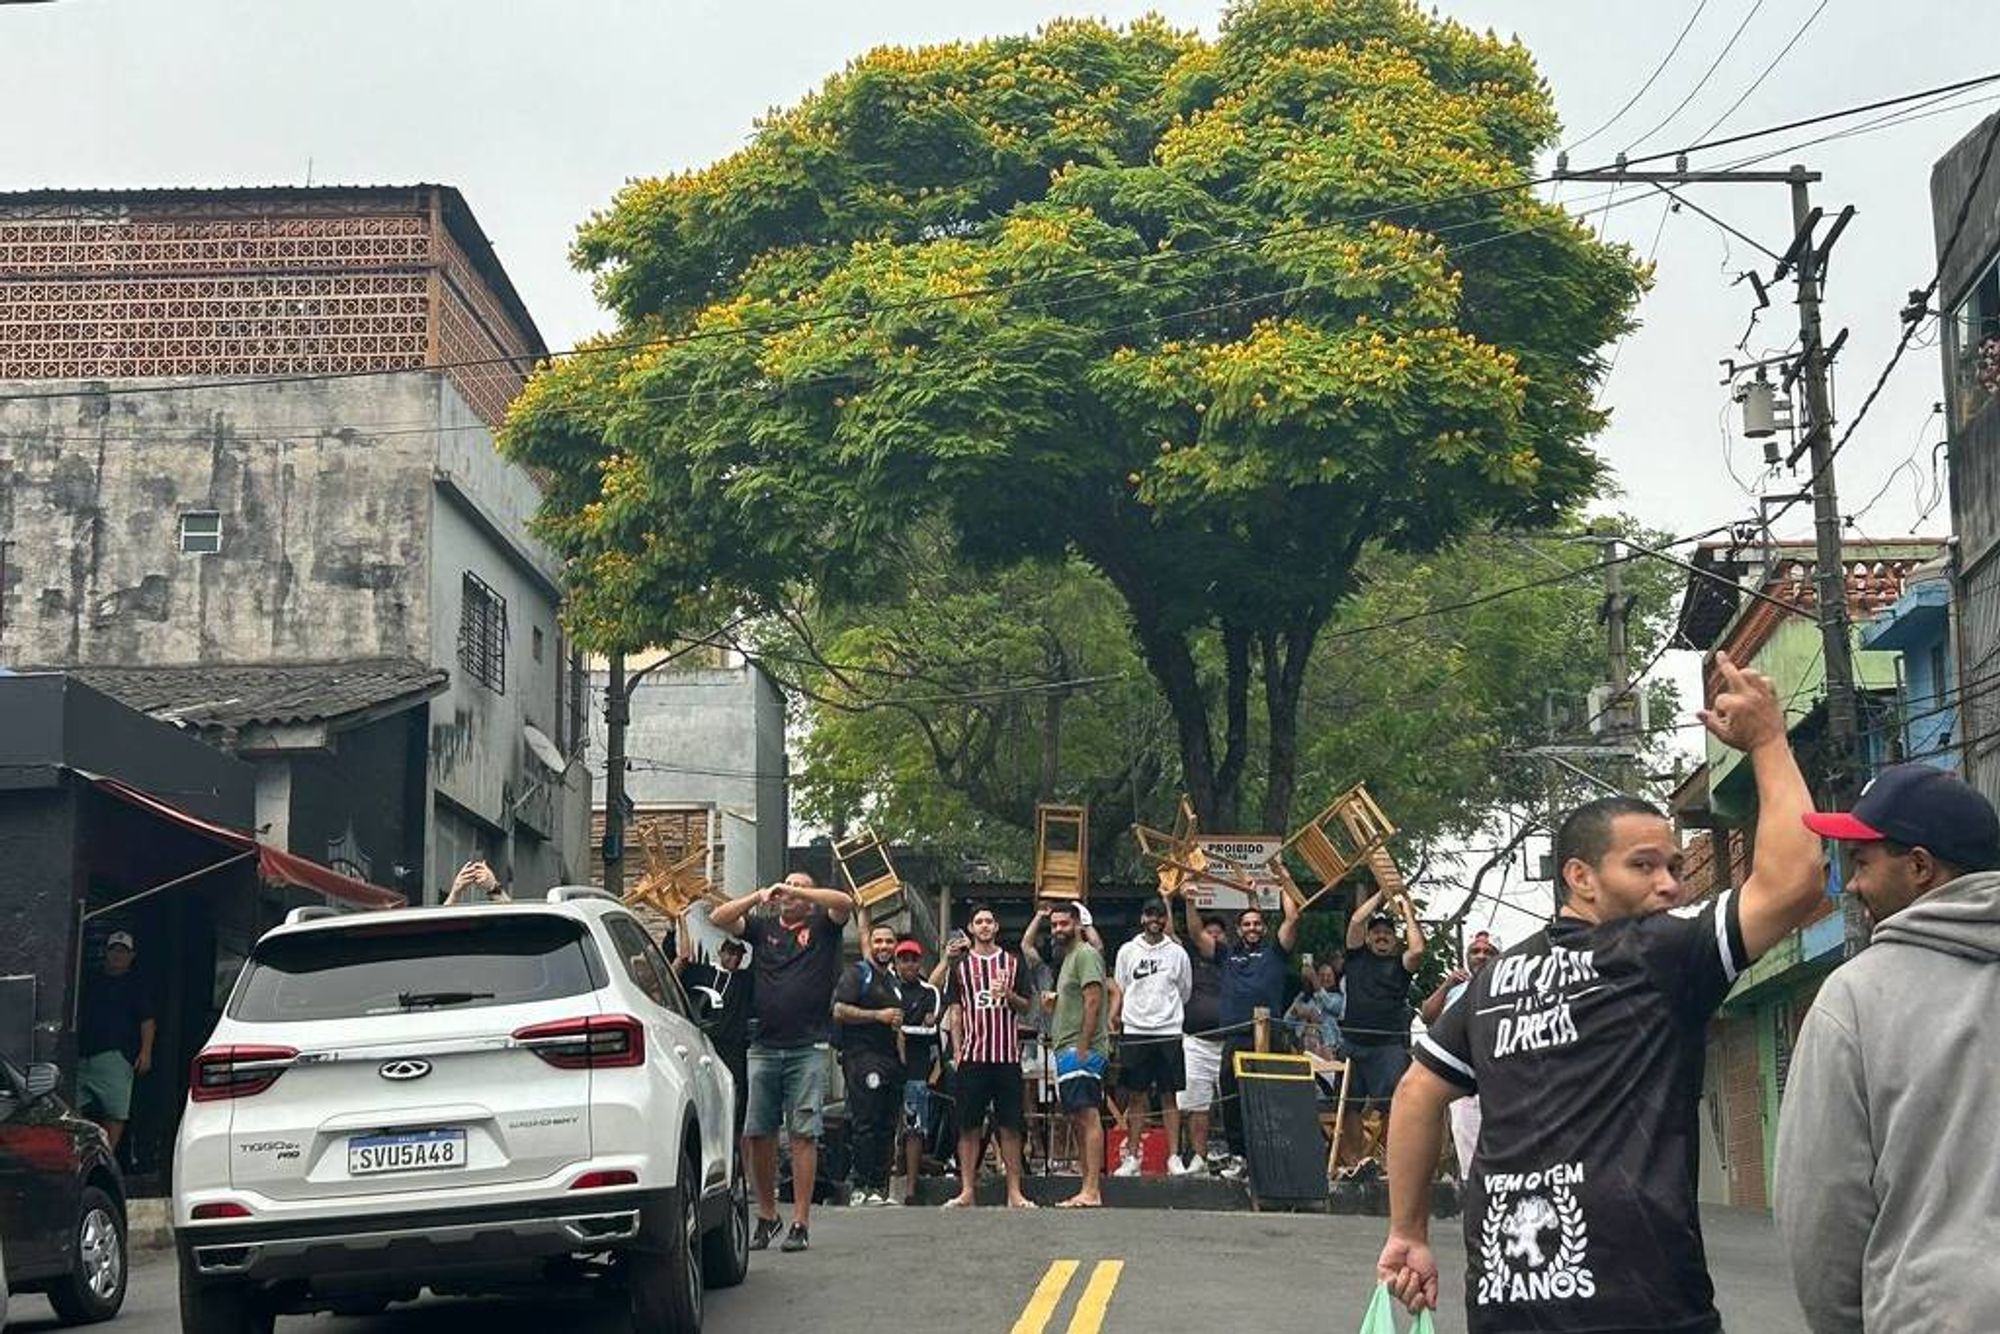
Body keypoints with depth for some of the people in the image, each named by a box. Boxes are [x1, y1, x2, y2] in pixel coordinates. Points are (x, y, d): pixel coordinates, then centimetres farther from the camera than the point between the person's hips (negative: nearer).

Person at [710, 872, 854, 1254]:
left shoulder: (822, 925, 9)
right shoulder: (762, 926, 16)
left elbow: (845, 902, -10)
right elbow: (718, 919, 6)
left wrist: (799, 892, -10)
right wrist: (758, 897, -2)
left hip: (808, 1048, -3)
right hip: (764, 1047, 3)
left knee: (803, 1135, -4)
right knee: (758, 1135, 4)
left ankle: (801, 1222, -2)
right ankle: (766, 1215, 19)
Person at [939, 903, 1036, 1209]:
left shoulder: (1012, 963, 10)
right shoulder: (960, 964, 9)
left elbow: (1026, 1006, 10)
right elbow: (955, 1010, 9)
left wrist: (1009, 995, -11)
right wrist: (957, 1049, 1)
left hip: (1007, 1056, 0)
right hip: (973, 1055, 0)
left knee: (1010, 1126, 0)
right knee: (969, 1126, 0)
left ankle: (1014, 1192, 3)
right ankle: (967, 1192, 5)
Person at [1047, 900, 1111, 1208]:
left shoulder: (1086, 955, -9)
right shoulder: (1069, 958, 22)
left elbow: (1093, 1001, -17)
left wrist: (1083, 1047, -20)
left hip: (1082, 1050, -11)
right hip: (1068, 1051, 11)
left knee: (1088, 1117, -12)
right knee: (1079, 1119, 9)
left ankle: (1091, 1191, -16)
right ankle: (1087, 1190, 12)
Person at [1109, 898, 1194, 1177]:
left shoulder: (1177, 953, 7)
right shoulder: (1127, 951, 8)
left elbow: (1185, 993, 15)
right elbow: (1119, 989, 10)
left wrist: (1169, 1012, 11)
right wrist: (1113, 1016, -3)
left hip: (1168, 1033, 0)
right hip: (1134, 1031, 0)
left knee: (1169, 1095, 2)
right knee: (1136, 1096, 3)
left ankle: (1174, 1157, 4)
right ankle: (1132, 1157, 8)